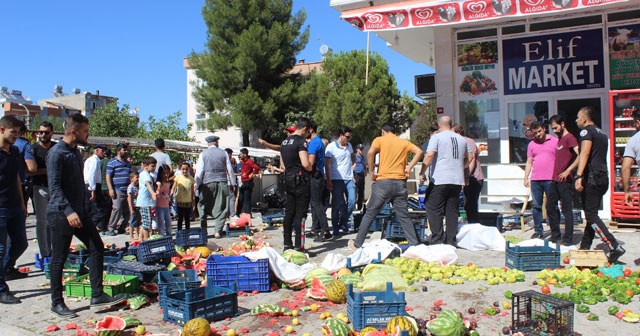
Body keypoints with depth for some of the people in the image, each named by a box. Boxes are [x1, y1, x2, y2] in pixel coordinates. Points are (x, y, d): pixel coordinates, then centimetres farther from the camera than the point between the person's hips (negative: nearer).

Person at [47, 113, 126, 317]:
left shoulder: (76, 152, 14)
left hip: (79, 211, 9)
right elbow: (54, 186, -22)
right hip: (61, 214, -9)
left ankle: (97, 296, 11)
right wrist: (68, 211, -31)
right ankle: (57, 303, 15)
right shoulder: (57, 153, -14)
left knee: (97, 248, 6)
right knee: (59, 259, 2)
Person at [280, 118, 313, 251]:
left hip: (288, 179, 8)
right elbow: (306, 164, -20)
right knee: (300, 214, -4)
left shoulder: (284, 142, 15)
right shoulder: (301, 142, -12)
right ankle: (298, 246, -3)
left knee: (289, 212, 11)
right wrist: (312, 170, -2)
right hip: (300, 180, -8)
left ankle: (287, 244, 17)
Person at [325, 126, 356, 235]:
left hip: (349, 179, 5)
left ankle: (343, 222, 18)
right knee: (337, 204, -1)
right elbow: (327, 165, -8)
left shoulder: (349, 146, 11)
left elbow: (353, 157, 28)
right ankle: (335, 227, 11)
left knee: (352, 201, -2)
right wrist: (328, 181, -12)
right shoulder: (331, 147, -6)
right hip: (337, 180, -5)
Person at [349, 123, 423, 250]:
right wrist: (409, 167, 2)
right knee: (404, 216, 10)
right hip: (400, 183, 3)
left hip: (383, 182, -3)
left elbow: (370, 153, -14)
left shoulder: (380, 140, 5)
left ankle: (357, 244, 12)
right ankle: (416, 245, 8)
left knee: (370, 214, 6)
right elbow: (419, 151, 1)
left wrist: (371, 171, -6)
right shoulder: (404, 142, 15)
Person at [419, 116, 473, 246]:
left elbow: (429, 155, -15)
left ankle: (437, 239, -3)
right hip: (457, 180, 5)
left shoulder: (436, 137, -3)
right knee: (452, 211, 10)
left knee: (434, 209, 1)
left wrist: (422, 173, -9)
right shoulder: (462, 139, 14)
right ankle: (451, 241, 12)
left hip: (440, 180, -5)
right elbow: (470, 157, 19)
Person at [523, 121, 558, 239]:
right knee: (536, 206, 5)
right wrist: (526, 178, 8)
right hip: (535, 180, 3)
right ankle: (538, 231, 13)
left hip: (550, 179, -3)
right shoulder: (531, 144, 14)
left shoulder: (555, 141, 3)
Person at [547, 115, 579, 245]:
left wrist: (568, 171, -27)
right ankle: (555, 235, 23)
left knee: (567, 209, -3)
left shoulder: (569, 138, -11)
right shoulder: (559, 139, 18)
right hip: (555, 180, 10)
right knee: (550, 206, 13)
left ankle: (568, 239, 4)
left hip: (565, 181, -10)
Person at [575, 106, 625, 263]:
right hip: (603, 178, 9)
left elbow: (584, 153, -22)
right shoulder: (602, 133, 21)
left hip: (591, 178, -9)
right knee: (592, 214, 14)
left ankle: (614, 247, -17)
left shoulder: (586, 131, -7)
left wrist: (578, 176, -31)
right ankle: (584, 247, 20)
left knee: (591, 215, -9)